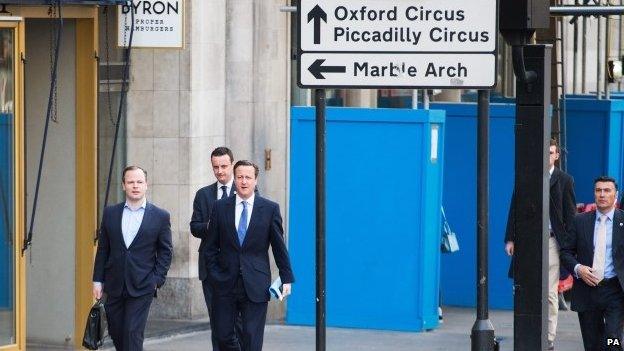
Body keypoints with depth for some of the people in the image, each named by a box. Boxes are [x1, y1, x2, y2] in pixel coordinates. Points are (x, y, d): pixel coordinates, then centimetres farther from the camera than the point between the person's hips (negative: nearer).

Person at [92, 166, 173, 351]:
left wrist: (157, 280, -6)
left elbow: (165, 252, 4)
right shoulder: (110, 213, 8)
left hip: (142, 287, -3)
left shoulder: (160, 216, 1)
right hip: (114, 286, 3)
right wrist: (98, 280, 6)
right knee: (116, 333, 9)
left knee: (133, 334, -10)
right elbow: (103, 249, 10)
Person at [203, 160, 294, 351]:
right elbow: (211, 247, 9)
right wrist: (214, 276, 2)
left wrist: (287, 278, 4)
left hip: (255, 285, -2)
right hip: (225, 284, 2)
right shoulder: (220, 207, 6)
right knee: (223, 336, 3)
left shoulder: (270, 209, 2)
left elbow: (279, 247, 5)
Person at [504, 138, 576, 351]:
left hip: (551, 241, -2)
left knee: (550, 294, -2)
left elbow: (570, 214, 4)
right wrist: (510, 238, 5)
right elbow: (514, 209, 12)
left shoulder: (564, 180, 5)